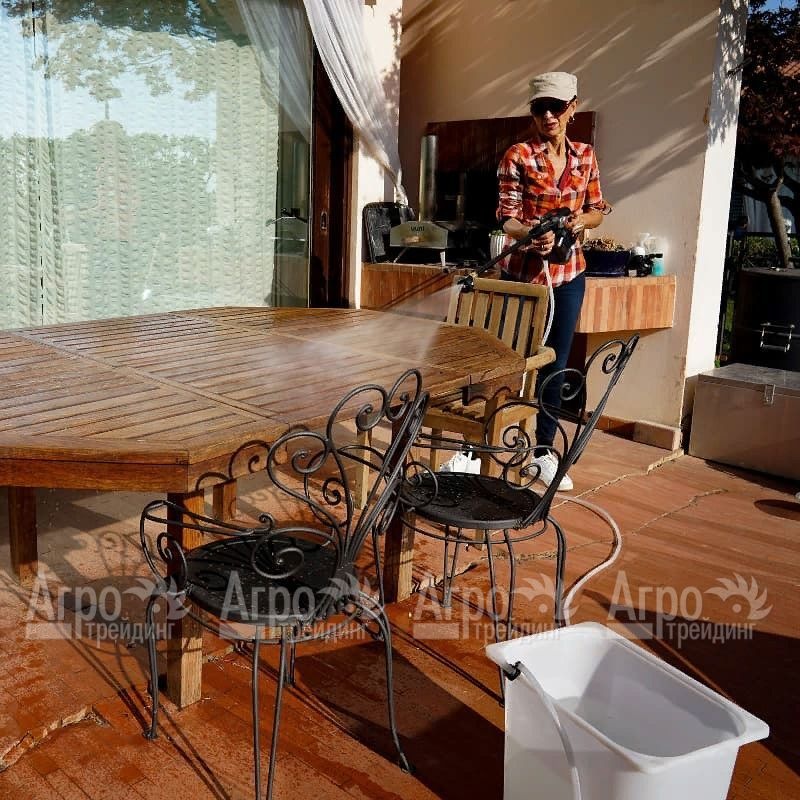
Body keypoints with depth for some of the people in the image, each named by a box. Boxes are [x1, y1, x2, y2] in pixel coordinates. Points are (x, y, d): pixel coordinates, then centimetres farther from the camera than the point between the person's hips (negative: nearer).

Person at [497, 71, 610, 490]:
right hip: (523, 272, -4)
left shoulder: (585, 156, 4)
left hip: (568, 273, 4)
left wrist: (581, 220, -11)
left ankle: (544, 451, 21)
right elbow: (506, 219, -11)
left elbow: (597, 210, 12)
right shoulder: (518, 156, -9)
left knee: (555, 363, 9)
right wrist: (531, 234, -32)